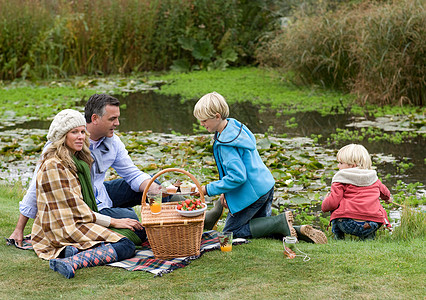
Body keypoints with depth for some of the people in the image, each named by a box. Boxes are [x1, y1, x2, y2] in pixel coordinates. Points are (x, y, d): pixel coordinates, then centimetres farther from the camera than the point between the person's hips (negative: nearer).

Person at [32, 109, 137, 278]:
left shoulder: (79, 161, 16)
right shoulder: (54, 166, -14)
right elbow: (76, 210, -15)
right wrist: (113, 222, -11)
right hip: (62, 230, -10)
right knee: (126, 246, -23)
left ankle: (73, 251, -16)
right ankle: (71, 263, -38)